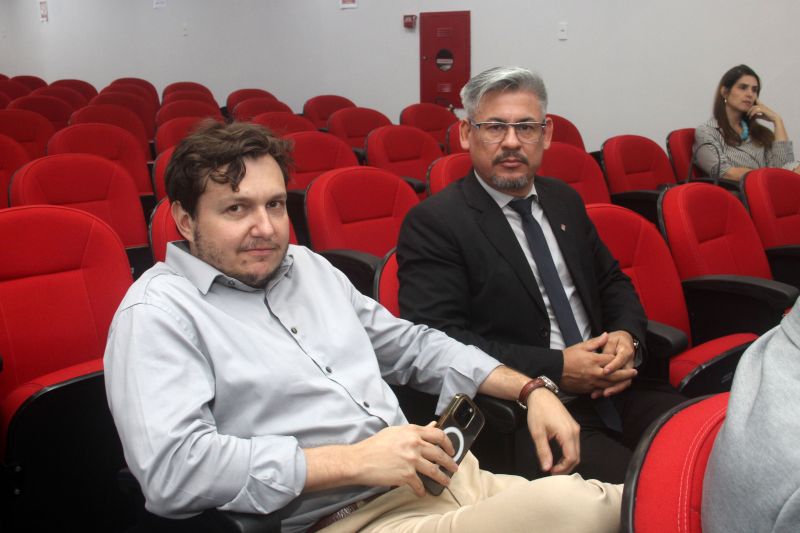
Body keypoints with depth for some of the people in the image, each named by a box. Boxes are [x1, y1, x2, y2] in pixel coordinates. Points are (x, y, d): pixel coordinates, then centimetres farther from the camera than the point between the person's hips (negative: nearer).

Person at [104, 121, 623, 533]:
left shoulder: (308, 266, 17)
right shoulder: (158, 311, -5)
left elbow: (409, 343, 23)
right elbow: (171, 468, -17)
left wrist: (530, 388, 11)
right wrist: (354, 460, -18)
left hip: (446, 478, 7)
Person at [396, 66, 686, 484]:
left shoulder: (564, 200, 16)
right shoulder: (432, 222, -6)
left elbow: (613, 282, 24)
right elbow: (438, 340, -15)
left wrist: (627, 336, 1)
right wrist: (556, 369, -17)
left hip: (615, 388, 7)